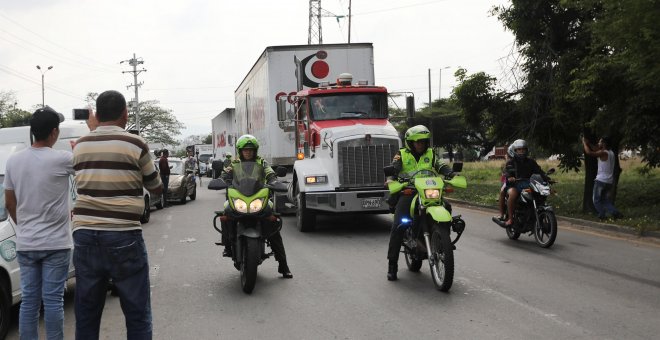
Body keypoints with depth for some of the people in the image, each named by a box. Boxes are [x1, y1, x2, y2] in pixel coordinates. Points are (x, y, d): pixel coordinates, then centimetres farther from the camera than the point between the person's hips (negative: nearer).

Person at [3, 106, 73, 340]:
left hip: (25, 244, 5)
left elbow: (9, 203, 9)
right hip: (55, 243, -5)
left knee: (29, 299, 10)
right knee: (53, 300, 0)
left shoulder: (14, 160, 2)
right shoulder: (61, 160, -15)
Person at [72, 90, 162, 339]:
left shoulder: (80, 146, 6)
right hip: (123, 237, -4)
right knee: (137, 316, 3)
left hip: (85, 236, 5)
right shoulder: (135, 144, -7)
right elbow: (157, 188, 6)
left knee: (86, 316, 11)